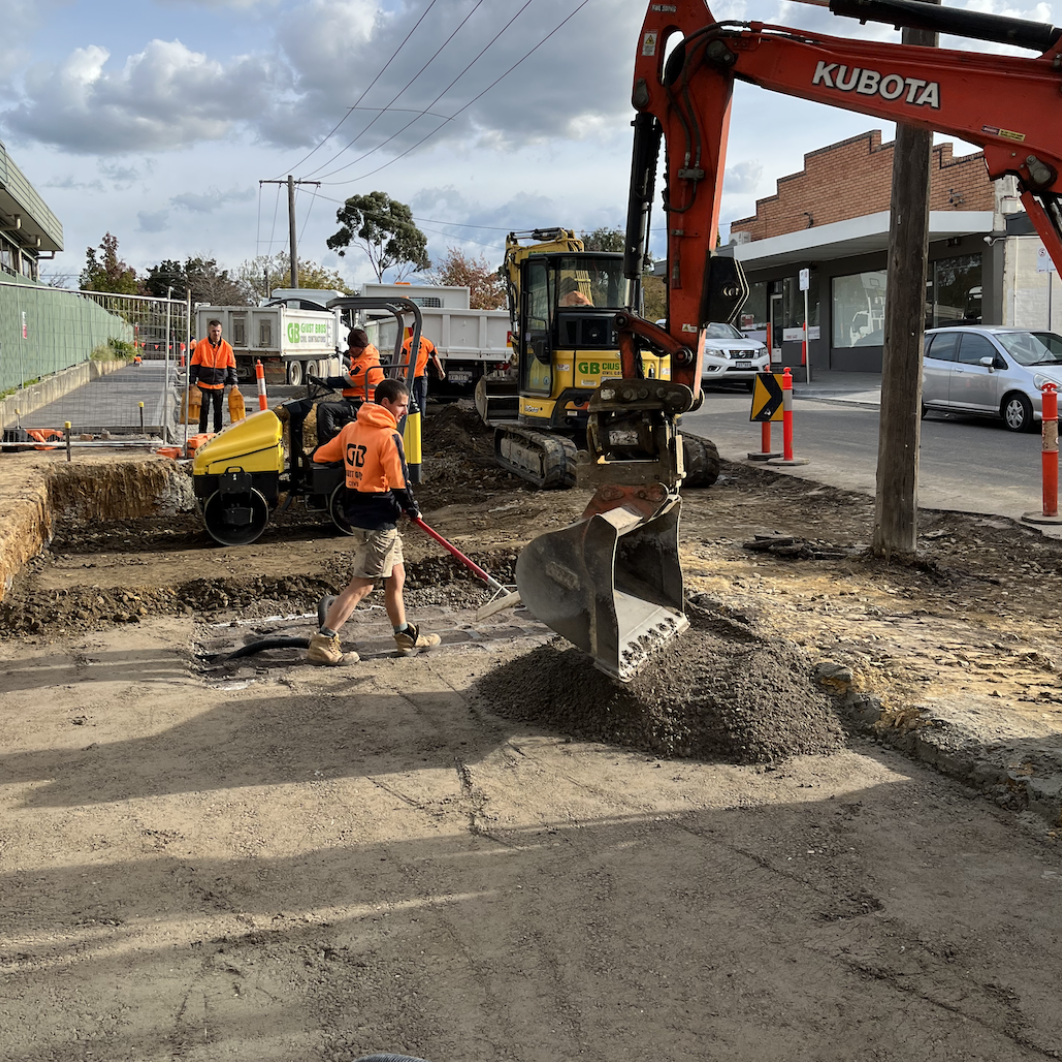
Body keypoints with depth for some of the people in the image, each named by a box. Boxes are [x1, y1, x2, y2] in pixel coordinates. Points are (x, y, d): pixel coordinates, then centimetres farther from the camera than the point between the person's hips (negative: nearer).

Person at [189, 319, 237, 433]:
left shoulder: (226, 347, -2)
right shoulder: (201, 345, -6)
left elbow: (232, 366, 8)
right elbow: (194, 365, 0)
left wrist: (233, 382, 3)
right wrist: (192, 381, -4)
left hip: (219, 385, 1)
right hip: (204, 384, -1)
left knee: (218, 410, 10)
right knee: (204, 410, 3)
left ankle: (218, 432, 20)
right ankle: (202, 433, 11)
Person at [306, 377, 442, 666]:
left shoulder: (351, 429, 7)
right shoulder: (389, 436, -16)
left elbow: (321, 455, 11)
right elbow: (399, 482, -17)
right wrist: (413, 509, 1)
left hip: (357, 511, 9)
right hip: (379, 519, -9)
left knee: (396, 575, 19)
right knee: (362, 584, -5)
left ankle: (406, 636, 30)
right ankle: (322, 643, -6)